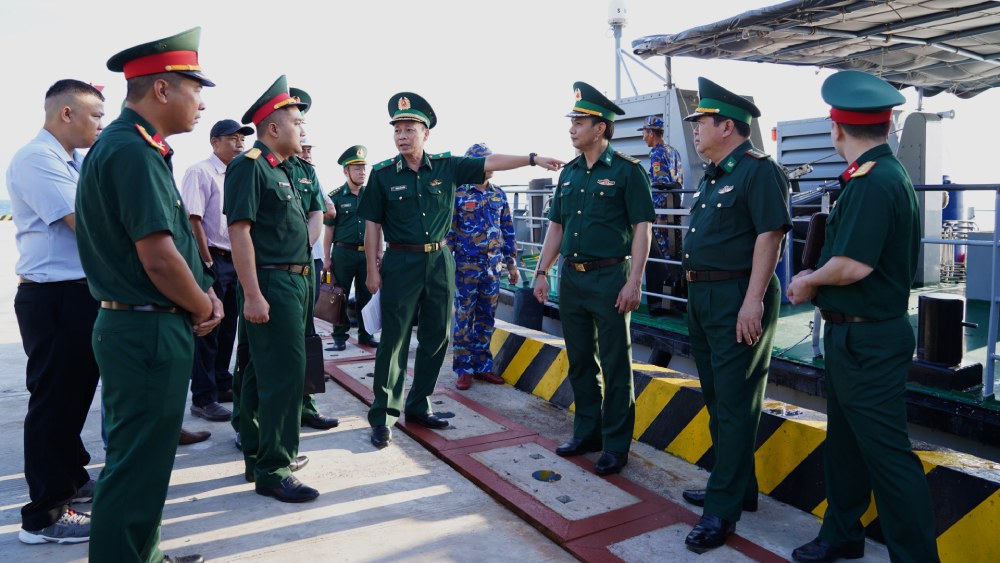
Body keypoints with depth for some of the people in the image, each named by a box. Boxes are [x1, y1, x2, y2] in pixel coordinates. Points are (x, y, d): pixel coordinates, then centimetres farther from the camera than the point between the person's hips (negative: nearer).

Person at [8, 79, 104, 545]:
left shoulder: (74, 161, 15)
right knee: (53, 399, -2)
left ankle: (71, 478, 36)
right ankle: (45, 515, 10)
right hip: (54, 298, -9)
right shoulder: (36, 159, -14)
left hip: (82, 293, 10)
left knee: (75, 393, 19)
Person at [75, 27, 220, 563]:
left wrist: (206, 294, 5)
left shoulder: (131, 146, 14)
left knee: (139, 455, 22)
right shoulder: (134, 152, -19)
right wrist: (205, 309, -8)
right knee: (138, 465, 1)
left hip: (138, 326, 11)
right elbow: (159, 260, -25)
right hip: (149, 331, -11)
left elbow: (170, 239, 17)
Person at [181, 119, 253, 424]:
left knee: (227, 328, 15)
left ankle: (222, 385, 28)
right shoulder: (200, 172, -9)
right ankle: (203, 398, 9)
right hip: (212, 260, -7)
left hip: (235, 260, 7)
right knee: (207, 330, -1)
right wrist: (208, 264, -16)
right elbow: (193, 220, -15)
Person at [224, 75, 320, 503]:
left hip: (295, 281, 10)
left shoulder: (286, 168, 17)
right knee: (285, 372, -9)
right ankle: (273, 471, 0)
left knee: (262, 372, 15)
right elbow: (239, 231, -18)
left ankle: (258, 457, 26)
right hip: (270, 284, -10)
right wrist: (252, 295, -24)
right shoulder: (249, 166, -11)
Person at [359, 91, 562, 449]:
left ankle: (418, 406, 23)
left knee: (436, 338, 9)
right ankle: (382, 416, 7)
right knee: (394, 340, -2)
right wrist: (372, 269, -3)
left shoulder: (446, 166, 3)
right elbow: (372, 225, 0)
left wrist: (533, 158, -5)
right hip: (401, 262, -3)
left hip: (439, 261, 3)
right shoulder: (383, 174, -2)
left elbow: (490, 163, 2)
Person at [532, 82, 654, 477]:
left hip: (610, 278, -7)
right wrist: (542, 272, 10)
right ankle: (587, 432, 28)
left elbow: (642, 229, -10)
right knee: (579, 361, 14)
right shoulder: (569, 173, 12)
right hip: (571, 277, 7)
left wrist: (633, 282, -16)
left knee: (615, 366, 1)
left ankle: (616, 445, 12)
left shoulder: (626, 171, -7)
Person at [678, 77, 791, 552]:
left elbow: (770, 234, -20)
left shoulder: (758, 170, -11)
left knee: (735, 404, -4)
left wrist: (753, 300, -26)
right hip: (703, 297, 10)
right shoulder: (711, 176, 17)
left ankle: (723, 509, 4)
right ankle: (737, 487, 30)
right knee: (717, 399, 16)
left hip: (738, 298, -10)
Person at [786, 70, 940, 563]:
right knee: (845, 443, 20)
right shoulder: (886, 175, 11)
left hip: (867, 342, -11)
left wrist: (809, 281, -9)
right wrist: (816, 282, 6)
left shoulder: (873, 182, -20)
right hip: (852, 334, 11)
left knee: (886, 454, -1)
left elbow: (854, 265, -27)